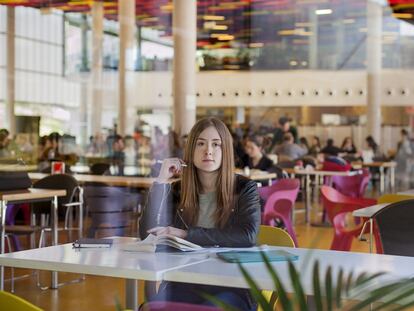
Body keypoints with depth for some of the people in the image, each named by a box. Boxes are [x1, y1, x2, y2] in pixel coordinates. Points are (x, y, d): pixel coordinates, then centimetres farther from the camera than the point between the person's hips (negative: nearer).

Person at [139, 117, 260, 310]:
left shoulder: (244, 188, 3)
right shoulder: (177, 191, 11)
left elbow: (247, 236, -14)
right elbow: (149, 235, -2)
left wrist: (187, 235, -13)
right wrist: (161, 181, -4)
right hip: (183, 283, 2)